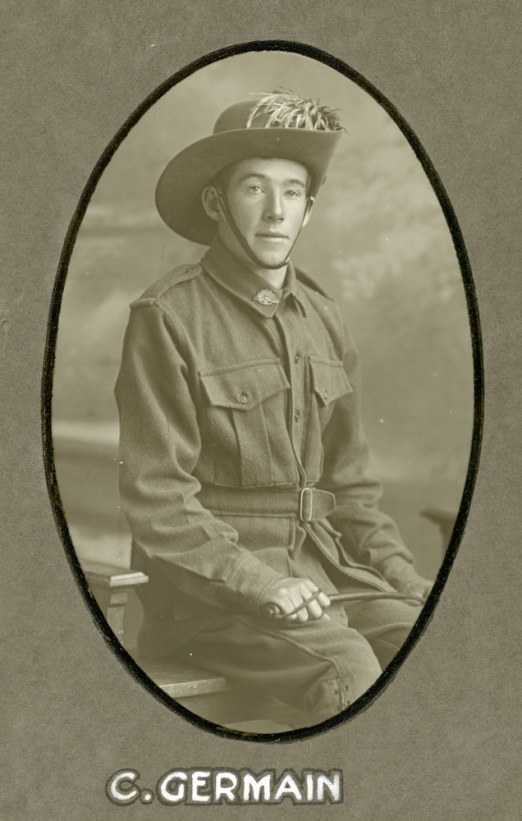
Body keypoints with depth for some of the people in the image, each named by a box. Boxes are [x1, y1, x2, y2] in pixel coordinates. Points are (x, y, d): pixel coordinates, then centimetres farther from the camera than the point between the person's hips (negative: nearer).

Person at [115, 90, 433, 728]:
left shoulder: (322, 318, 15)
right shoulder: (168, 317, -5)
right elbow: (157, 500, -9)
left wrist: (404, 577, 6)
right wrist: (260, 581, -19)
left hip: (322, 565, 6)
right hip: (211, 583, -6)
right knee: (349, 669, -29)